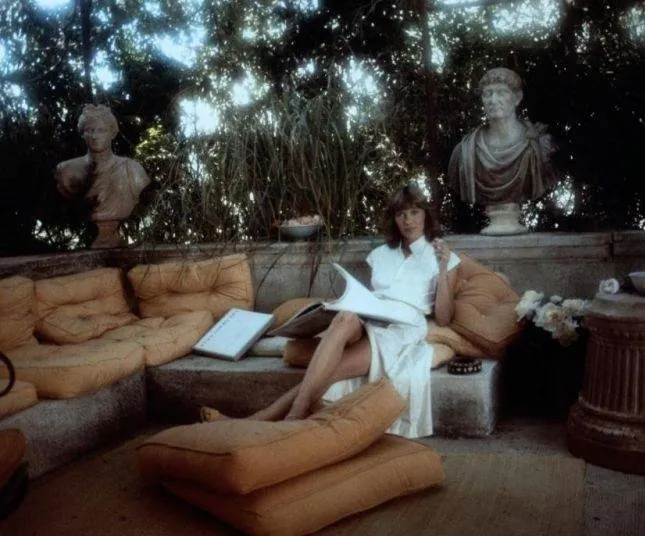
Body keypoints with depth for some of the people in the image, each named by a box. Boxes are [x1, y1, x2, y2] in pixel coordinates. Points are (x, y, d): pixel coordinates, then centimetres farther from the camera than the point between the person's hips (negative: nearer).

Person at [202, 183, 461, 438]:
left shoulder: (442, 256, 14)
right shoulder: (380, 253, 26)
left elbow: (443, 319, 6)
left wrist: (443, 268, -5)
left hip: (402, 332, -3)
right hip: (366, 324, 3)